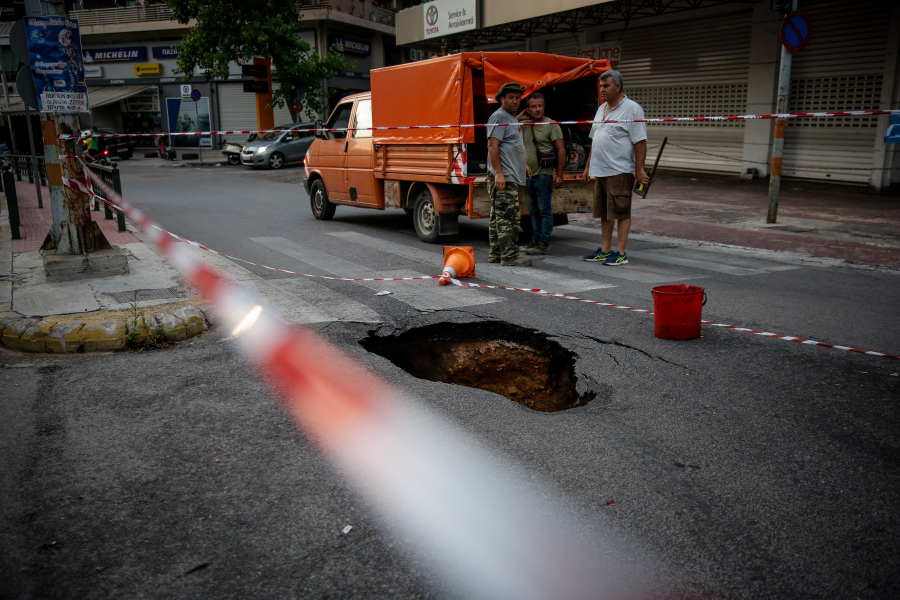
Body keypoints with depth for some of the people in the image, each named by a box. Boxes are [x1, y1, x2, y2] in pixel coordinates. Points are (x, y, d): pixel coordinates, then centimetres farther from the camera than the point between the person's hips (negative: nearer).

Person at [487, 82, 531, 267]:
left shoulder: (513, 118, 22)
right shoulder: (499, 117, -9)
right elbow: (492, 145, -18)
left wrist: (522, 165, 27)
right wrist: (499, 173, -24)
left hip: (511, 177, 10)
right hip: (503, 177, -10)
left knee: (498, 217, 12)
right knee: (507, 217, -11)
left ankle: (496, 253, 17)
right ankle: (509, 256, -10)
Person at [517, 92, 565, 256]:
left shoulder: (552, 125, -4)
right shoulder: (524, 125, 12)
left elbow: (561, 150, -7)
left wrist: (559, 174, -13)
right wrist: (518, 118, 3)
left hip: (544, 175, -6)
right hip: (528, 175, 6)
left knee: (545, 210, -4)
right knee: (534, 210, 12)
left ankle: (544, 244, -1)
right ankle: (535, 240, 20)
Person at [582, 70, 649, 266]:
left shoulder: (632, 109, -7)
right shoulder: (601, 109, 18)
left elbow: (640, 142, -12)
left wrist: (639, 170, -17)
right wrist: (588, 166, 21)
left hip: (620, 171, -8)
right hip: (600, 171, 8)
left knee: (622, 213, -5)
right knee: (604, 213, 12)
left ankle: (620, 253, -2)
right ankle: (605, 250, 21)